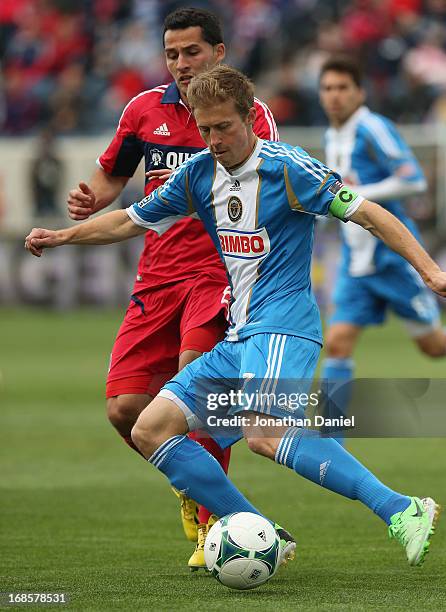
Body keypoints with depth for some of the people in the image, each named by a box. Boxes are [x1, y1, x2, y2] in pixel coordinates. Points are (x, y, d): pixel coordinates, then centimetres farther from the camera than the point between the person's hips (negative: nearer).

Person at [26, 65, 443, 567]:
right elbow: (132, 221, 27)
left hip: (282, 324, -8)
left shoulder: (286, 167, -8)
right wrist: (62, 237, 23)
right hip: (238, 337, 8)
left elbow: (366, 213, -8)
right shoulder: (199, 174, 12)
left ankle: (403, 511, -39)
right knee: (151, 430, -1)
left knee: (264, 432, -35)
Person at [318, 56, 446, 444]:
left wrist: (356, 194, -22)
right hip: (356, 262, 6)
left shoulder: (373, 129, -14)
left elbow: (414, 179, -22)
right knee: (337, 343, -9)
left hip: (394, 255, -6)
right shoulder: (332, 139, 12)